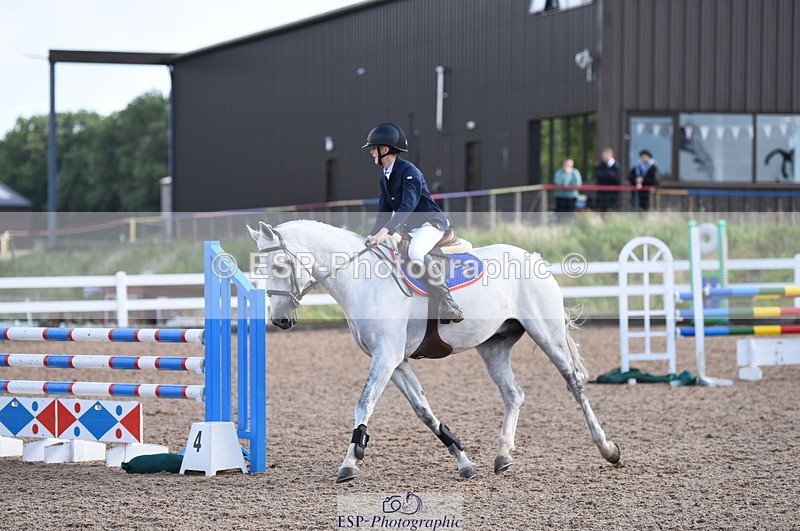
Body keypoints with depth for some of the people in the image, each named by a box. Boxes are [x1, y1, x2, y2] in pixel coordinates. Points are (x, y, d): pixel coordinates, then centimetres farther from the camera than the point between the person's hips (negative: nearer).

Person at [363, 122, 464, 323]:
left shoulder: (409, 171, -16)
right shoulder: (385, 178, 13)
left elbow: (408, 205, -28)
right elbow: (384, 213, 13)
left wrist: (385, 231, -39)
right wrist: (372, 236, -4)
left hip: (431, 223, -10)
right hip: (408, 229, 10)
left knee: (416, 253, -37)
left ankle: (447, 304, -39)